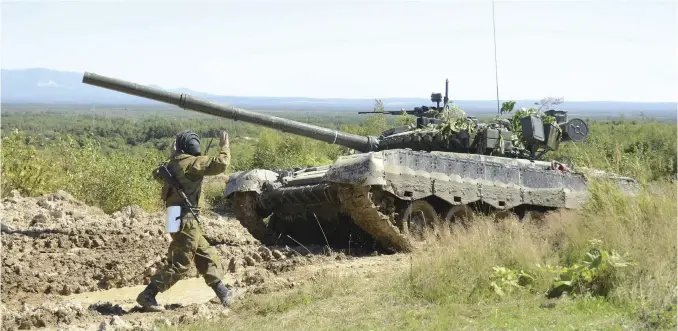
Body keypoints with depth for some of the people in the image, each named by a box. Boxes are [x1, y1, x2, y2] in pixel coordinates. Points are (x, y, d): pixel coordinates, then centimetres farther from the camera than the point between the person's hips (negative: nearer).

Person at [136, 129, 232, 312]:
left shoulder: (172, 163, 10)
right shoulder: (192, 163, -15)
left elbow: (157, 175, 29)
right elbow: (220, 164, -22)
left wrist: (171, 157, 31)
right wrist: (224, 146, -6)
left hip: (178, 218, 10)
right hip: (186, 219, -10)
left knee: (207, 256, 15)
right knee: (180, 265, -5)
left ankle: (223, 295, 21)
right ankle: (147, 296, -5)